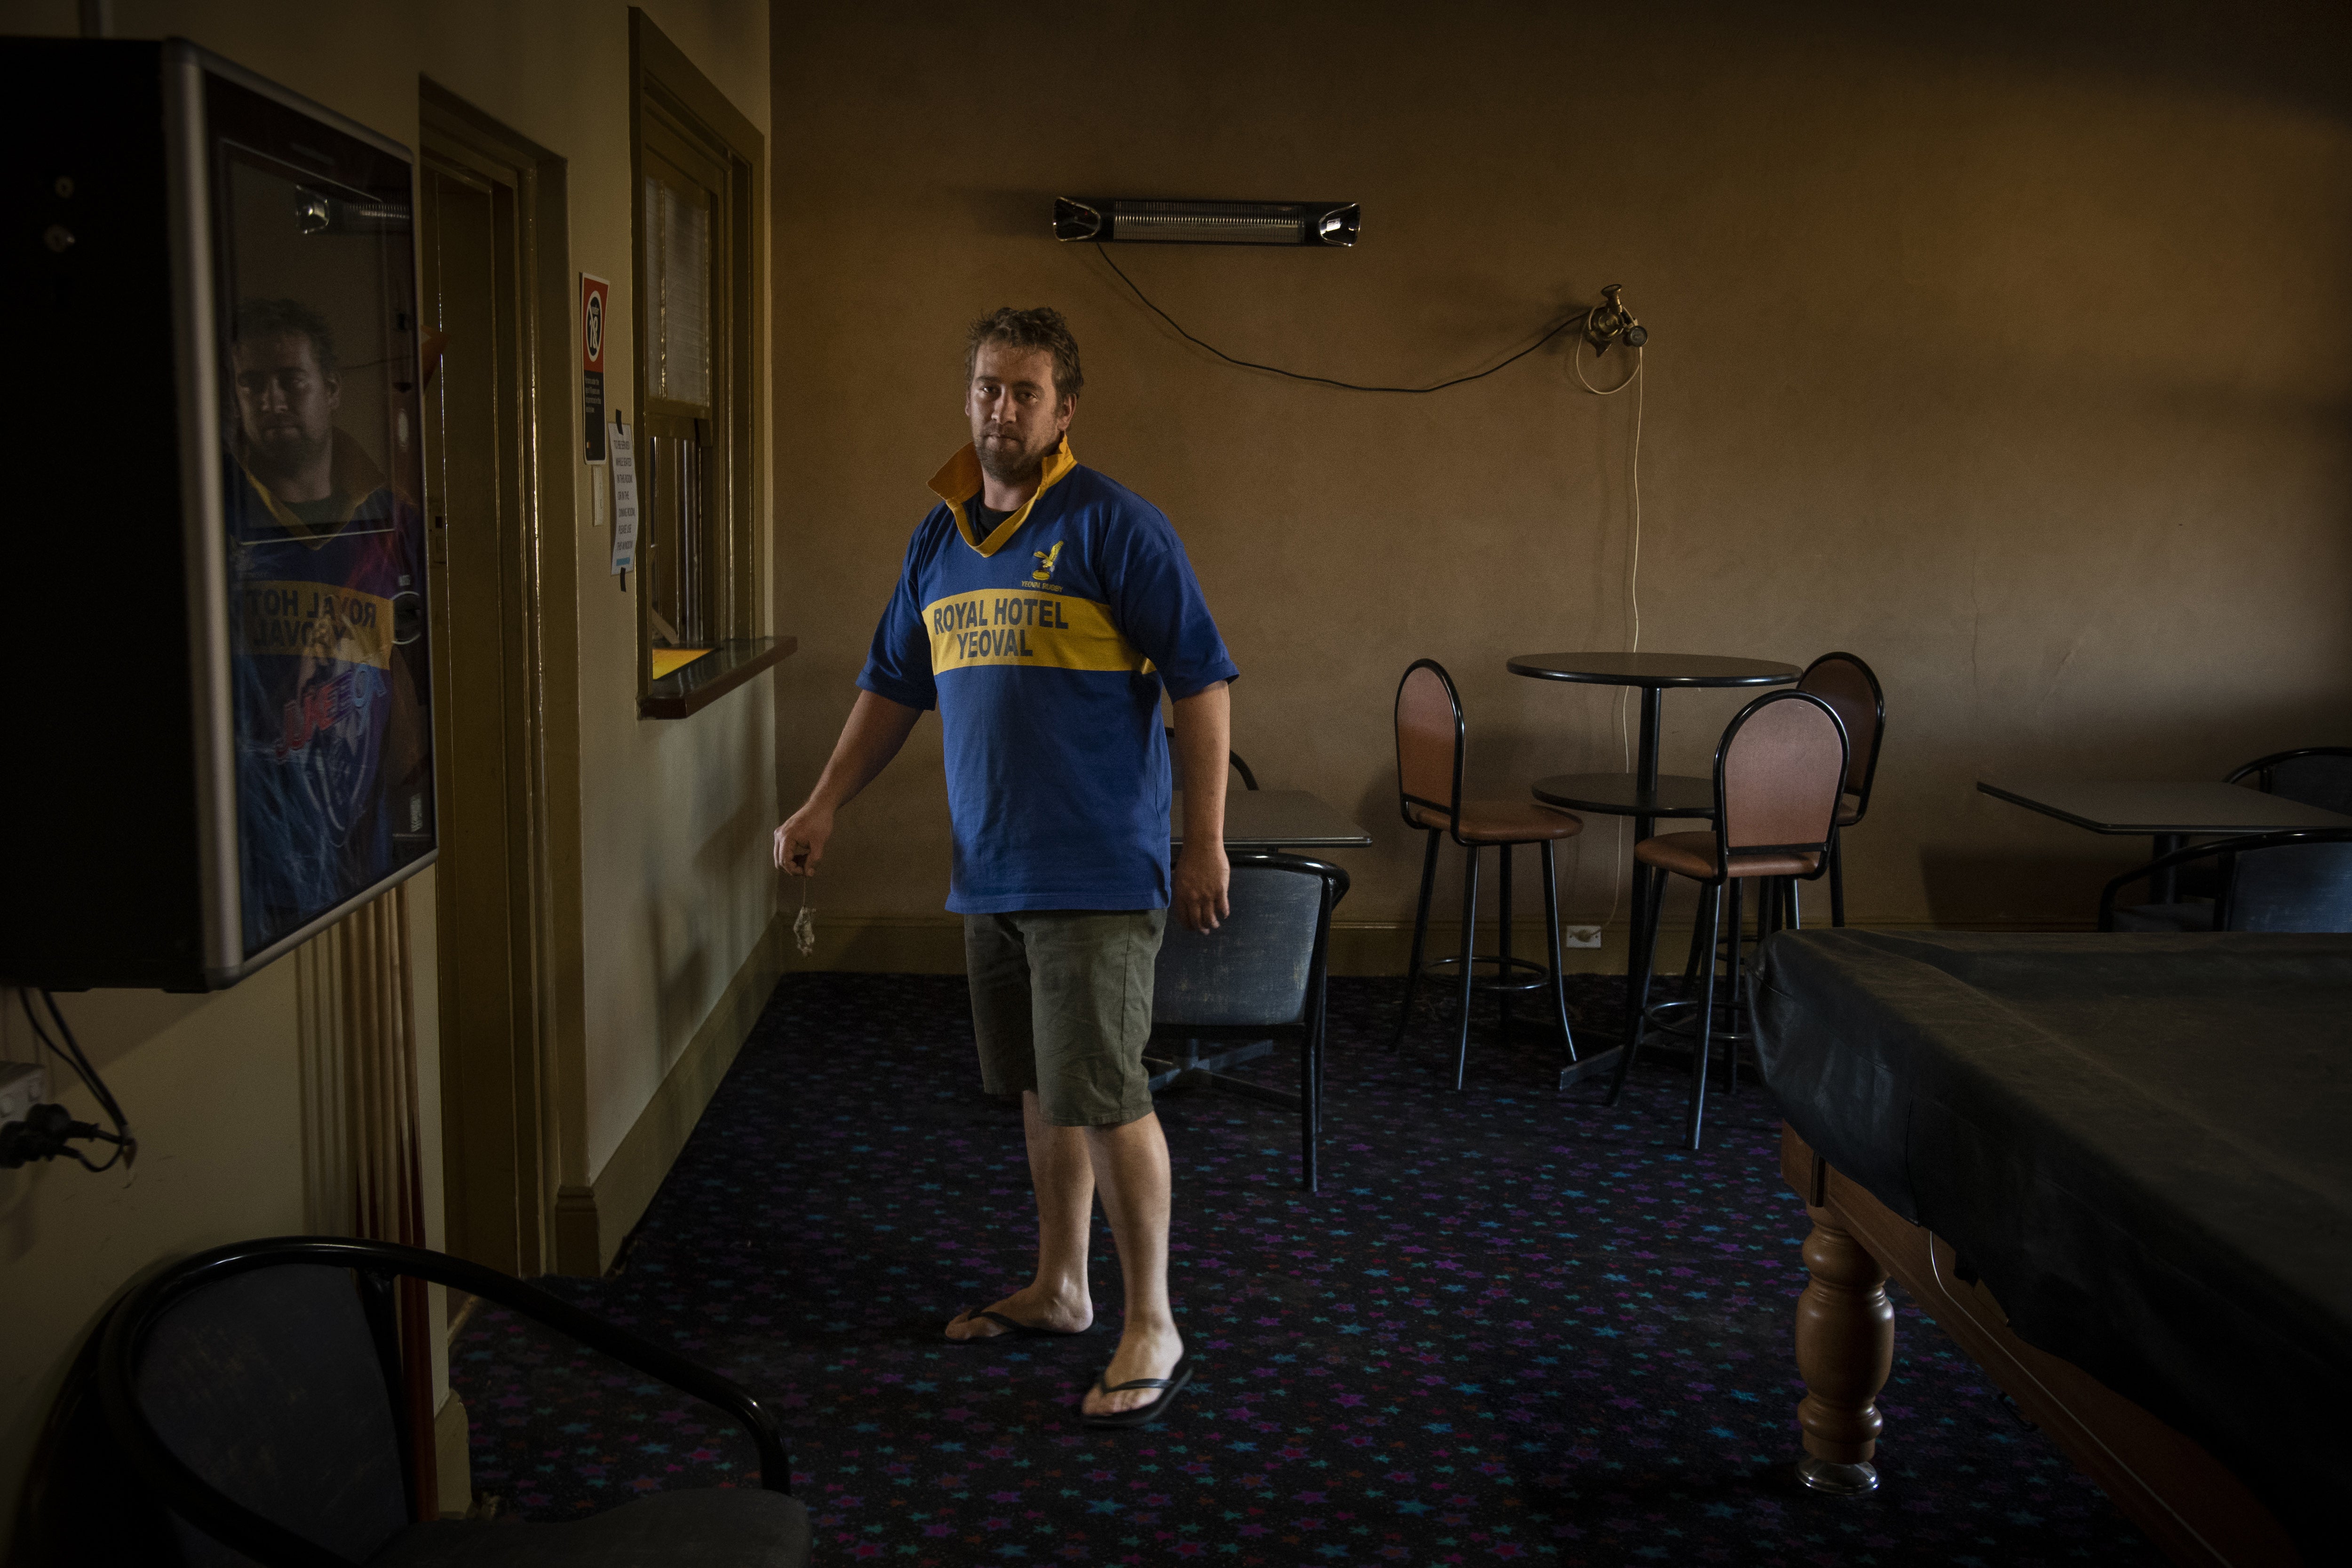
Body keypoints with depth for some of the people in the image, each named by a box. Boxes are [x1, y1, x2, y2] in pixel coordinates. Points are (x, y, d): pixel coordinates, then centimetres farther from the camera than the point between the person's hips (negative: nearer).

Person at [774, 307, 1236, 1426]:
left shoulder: (1113, 526, -9)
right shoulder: (939, 538, 12)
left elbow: (1200, 681, -11)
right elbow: (893, 686, 20)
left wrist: (1206, 841, -14)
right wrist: (824, 805, 12)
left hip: (1097, 872, -7)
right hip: (991, 871, 7)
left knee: (1103, 1096, -6)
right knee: (1043, 1090, 17)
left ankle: (1153, 1327, 8)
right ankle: (1060, 1290, 32)